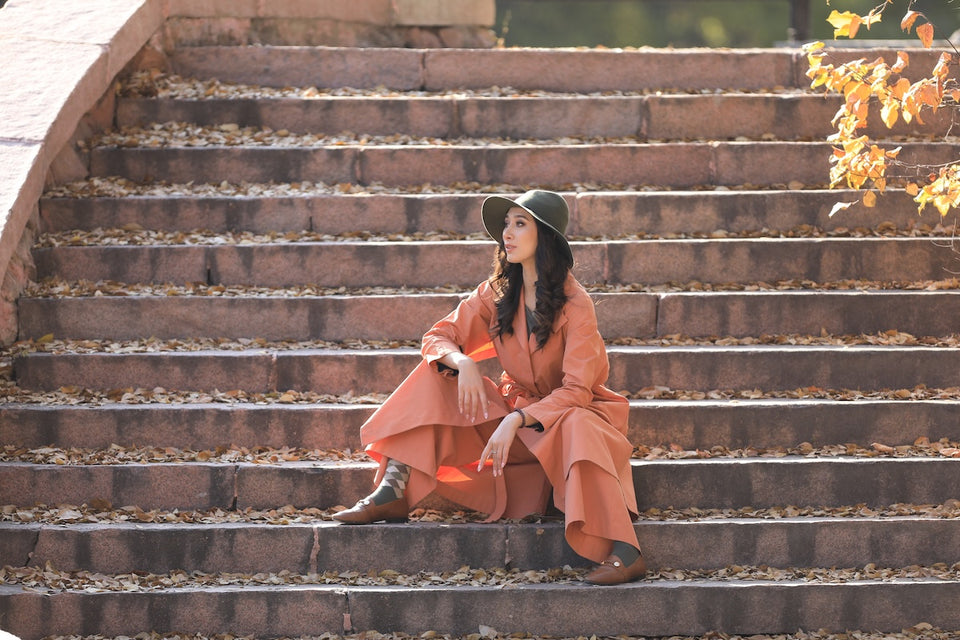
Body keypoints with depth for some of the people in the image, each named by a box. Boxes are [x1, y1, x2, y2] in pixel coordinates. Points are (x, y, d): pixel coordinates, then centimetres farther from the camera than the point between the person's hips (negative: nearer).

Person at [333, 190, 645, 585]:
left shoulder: (575, 304, -19)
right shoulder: (498, 293, -3)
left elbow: (576, 391, -22)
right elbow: (438, 337, -1)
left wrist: (516, 421, -34)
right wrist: (463, 362, -25)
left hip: (567, 414, -5)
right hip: (516, 409, 5)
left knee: (577, 428, -41)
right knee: (436, 377, -10)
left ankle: (624, 551, -47)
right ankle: (392, 492, -20)